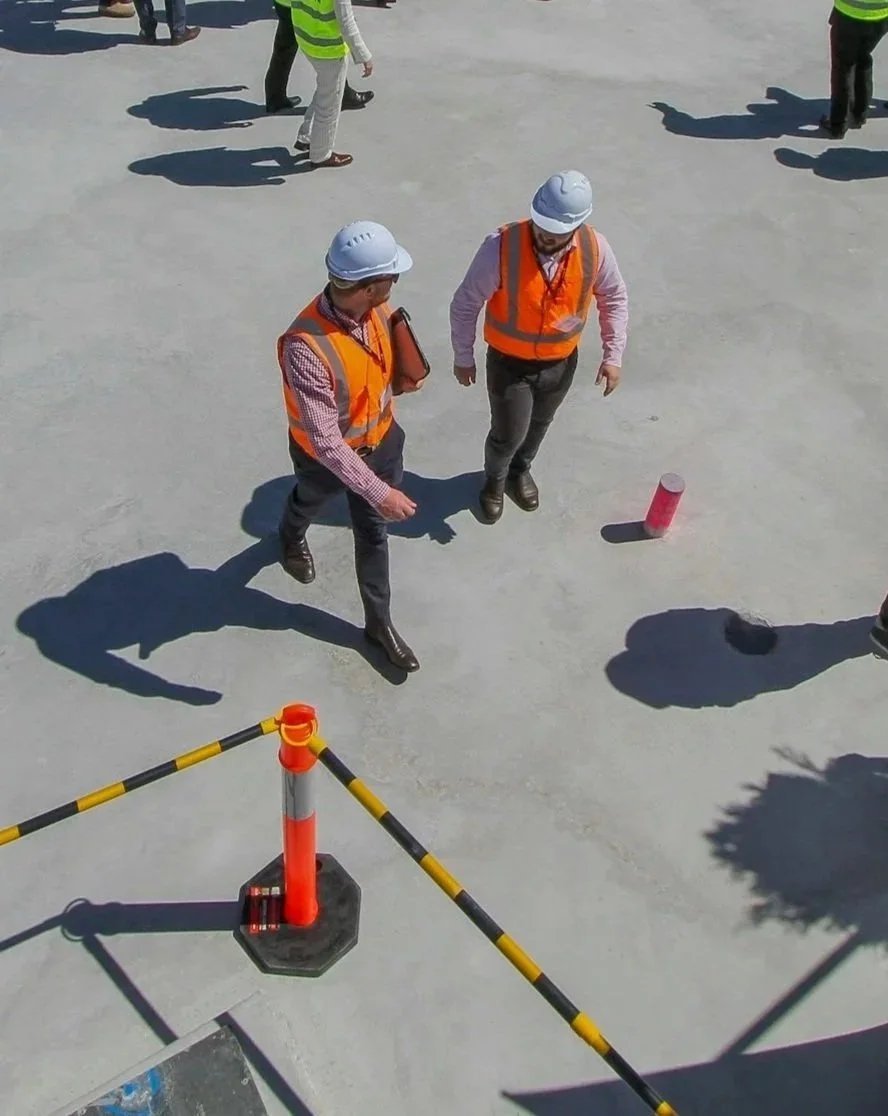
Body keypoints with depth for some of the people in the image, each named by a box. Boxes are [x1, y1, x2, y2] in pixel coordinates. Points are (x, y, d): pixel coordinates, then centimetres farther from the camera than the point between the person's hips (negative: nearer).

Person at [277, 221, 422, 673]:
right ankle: (291, 537, 68)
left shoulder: (376, 307, -22)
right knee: (310, 500, 30)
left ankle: (379, 622, 39)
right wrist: (378, 492, -40)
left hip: (381, 438, 4)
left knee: (374, 530, 19)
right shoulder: (306, 348, -43)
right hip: (326, 452, -4)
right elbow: (325, 441, -40)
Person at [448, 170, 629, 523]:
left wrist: (613, 355, -5)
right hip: (508, 363, -3)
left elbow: (614, 299, -2)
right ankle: (495, 480, 44)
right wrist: (463, 357, -8)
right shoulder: (502, 246, -30)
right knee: (508, 434, 9)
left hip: (561, 363, 3)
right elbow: (465, 303, -16)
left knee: (538, 426, 25)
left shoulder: (595, 249, -21)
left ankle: (520, 470, 58)